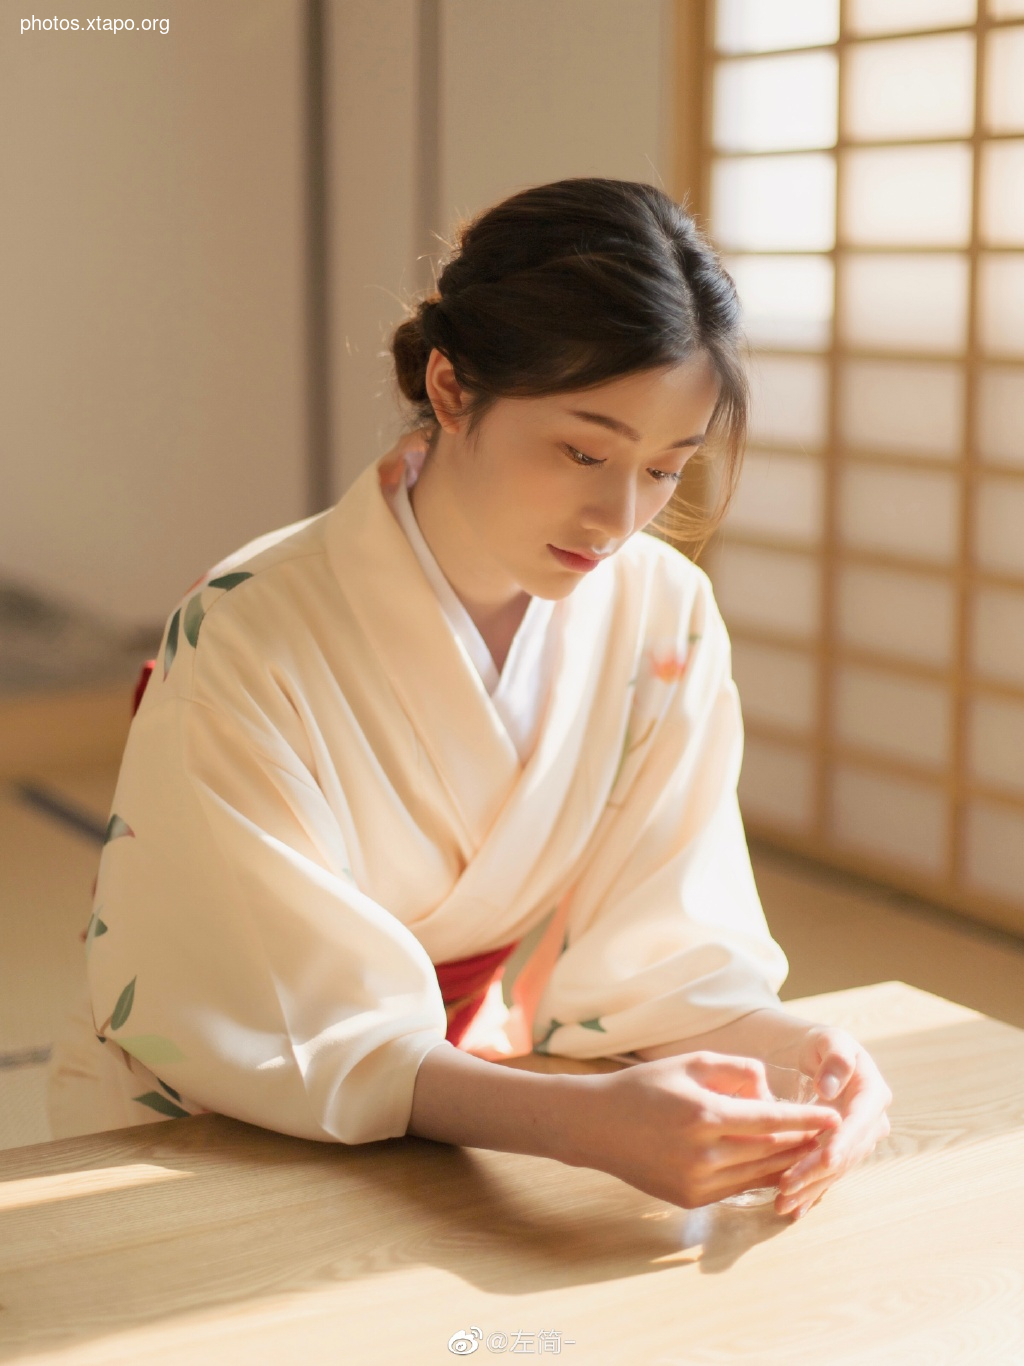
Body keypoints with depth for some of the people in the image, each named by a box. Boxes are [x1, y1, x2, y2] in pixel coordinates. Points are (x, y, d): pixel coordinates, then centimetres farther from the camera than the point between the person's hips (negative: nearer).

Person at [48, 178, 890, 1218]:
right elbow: (309, 1033, -21)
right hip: (233, 1148, -3)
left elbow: (650, 950, -4)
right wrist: (586, 1121, -35)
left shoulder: (667, 620, -5)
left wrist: (799, 1050, -25)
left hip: (502, 1121, 4)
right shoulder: (247, 637, -19)